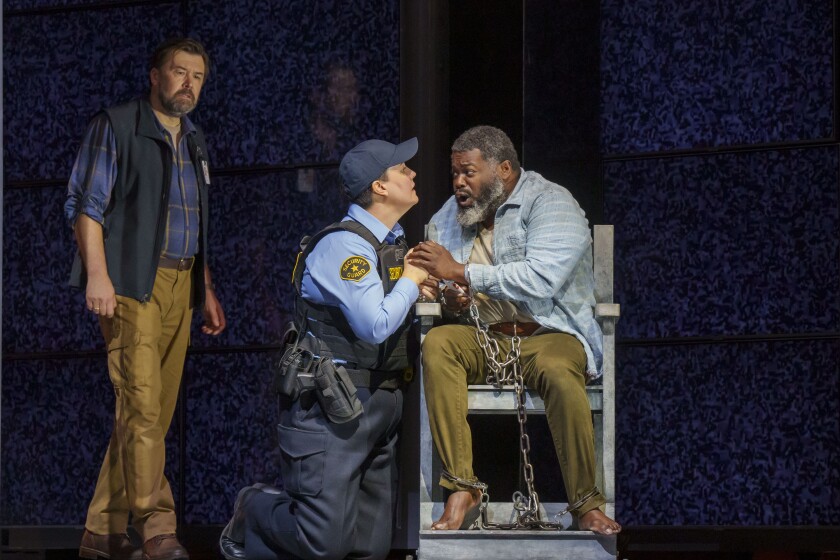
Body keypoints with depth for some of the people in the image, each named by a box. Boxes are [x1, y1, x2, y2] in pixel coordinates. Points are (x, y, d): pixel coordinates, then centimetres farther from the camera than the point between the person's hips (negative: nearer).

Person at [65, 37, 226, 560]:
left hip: (180, 285, 7)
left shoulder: (194, 142, 22)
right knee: (142, 404, -15)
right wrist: (97, 274, -16)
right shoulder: (115, 126, 0)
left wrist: (207, 289, 21)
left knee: (154, 413, 3)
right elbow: (87, 203, -6)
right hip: (132, 282, -7)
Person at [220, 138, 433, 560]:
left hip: (379, 402, 9)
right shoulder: (344, 244, -14)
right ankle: (253, 513, 17)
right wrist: (410, 282, -7)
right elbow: (375, 326, -24)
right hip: (331, 406, -9)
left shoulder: (392, 241, 15)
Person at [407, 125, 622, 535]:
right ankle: (462, 489, -30)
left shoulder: (550, 203, -8)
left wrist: (460, 272, -22)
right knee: (436, 344, -27)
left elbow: (541, 280, -23)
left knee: (558, 370, -38)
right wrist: (448, 296, -7)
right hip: (484, 340, 5)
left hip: (549, 334, -5)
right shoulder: (452, 215, 14)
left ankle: (586, 505, -24)